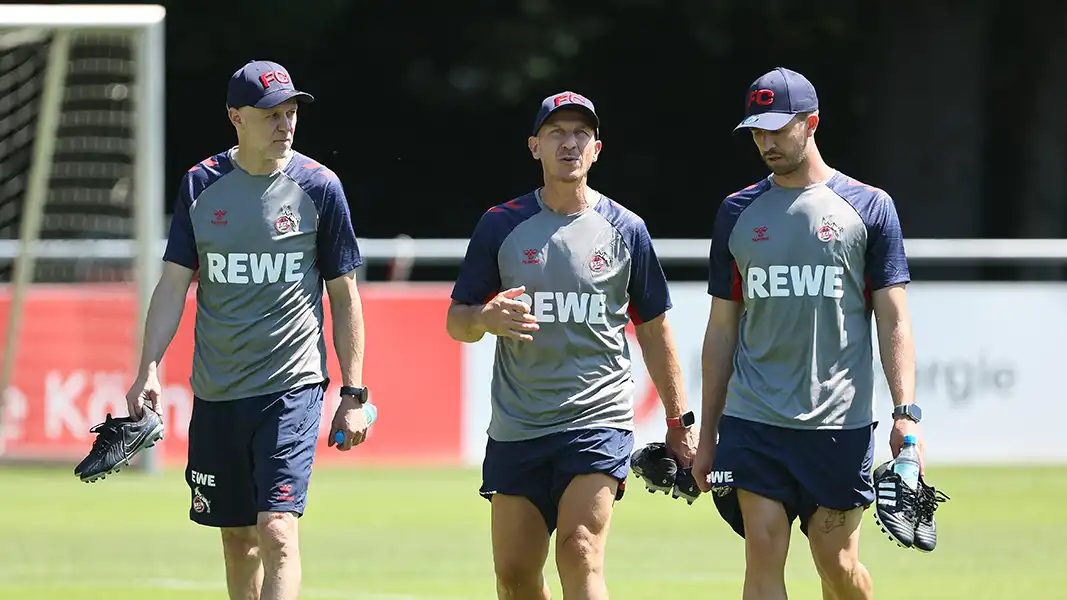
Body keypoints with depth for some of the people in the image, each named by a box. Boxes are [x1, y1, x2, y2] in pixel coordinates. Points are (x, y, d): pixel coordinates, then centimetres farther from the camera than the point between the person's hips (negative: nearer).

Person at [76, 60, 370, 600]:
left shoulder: (319, 187, -2)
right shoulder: (201, 185, 4)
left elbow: (344, 295, 3)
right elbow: (174, 283, 7)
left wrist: (353, 394, 0)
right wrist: (149, 368, -6)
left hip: (292, 390, -3)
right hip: (216, 393, 3)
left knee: (276, 531, -16)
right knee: (237, 538, 10)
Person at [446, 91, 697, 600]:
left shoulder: (625, 229, 4)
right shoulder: (501, 225, 4)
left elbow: (653, 330, 12)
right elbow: (457, 322, 8)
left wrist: (679, 421, 11)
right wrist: (487, 319, -16)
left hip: (599, 420, -2)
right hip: (516, 427, 2)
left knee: (581, 557, -18)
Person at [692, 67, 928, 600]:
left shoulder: (868, 207, 3)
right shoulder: (737, 213, 10)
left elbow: (893, 321, 1)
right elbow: (722, 330, 14)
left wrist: (905, 412, -11)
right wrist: (707, 435, 12)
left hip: (840, 425, -2)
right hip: (752, 422, 2)